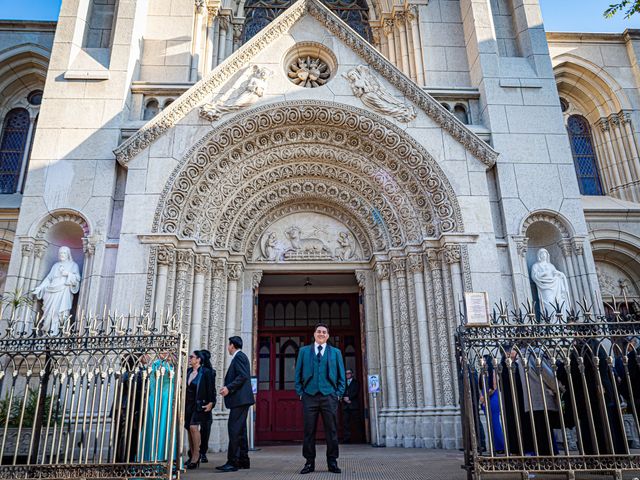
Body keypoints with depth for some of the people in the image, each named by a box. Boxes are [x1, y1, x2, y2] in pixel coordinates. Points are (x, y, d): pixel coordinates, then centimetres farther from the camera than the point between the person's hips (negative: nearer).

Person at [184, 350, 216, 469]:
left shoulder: (206, 372, -7)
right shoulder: (187, 372, 10)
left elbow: (211, 389, -8)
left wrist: (211, 403, -16)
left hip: (199, 405, -6)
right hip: (188, 404, 6)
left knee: (193, 426, -18)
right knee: (189, 428, 8)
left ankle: (196, 454, -6)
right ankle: (192, 455, 20)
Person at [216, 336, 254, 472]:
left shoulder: (239, 356, -10)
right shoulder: (240, 356, 20)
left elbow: (243, 376, -20)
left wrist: (229, 388, -21)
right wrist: (228, 387, 17)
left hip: (239, 399, -11)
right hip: (241, 399, 11)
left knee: (234, 429, -10)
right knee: (240, 430, 13)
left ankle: (232, 462, -9)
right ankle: (243, 460, 19)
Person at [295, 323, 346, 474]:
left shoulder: (335, 352, 13)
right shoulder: (304, 351, 12)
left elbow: (341, 375, 11)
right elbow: (298, 373, 11)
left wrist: (339, 393, 2)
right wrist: (300, 392, 2)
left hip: (329, 396, 0)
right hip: (309, 395, 0)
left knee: (331, 430, 1)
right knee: (309, 430, 2)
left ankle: (332, 462, 12)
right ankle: (309, 462, 12)